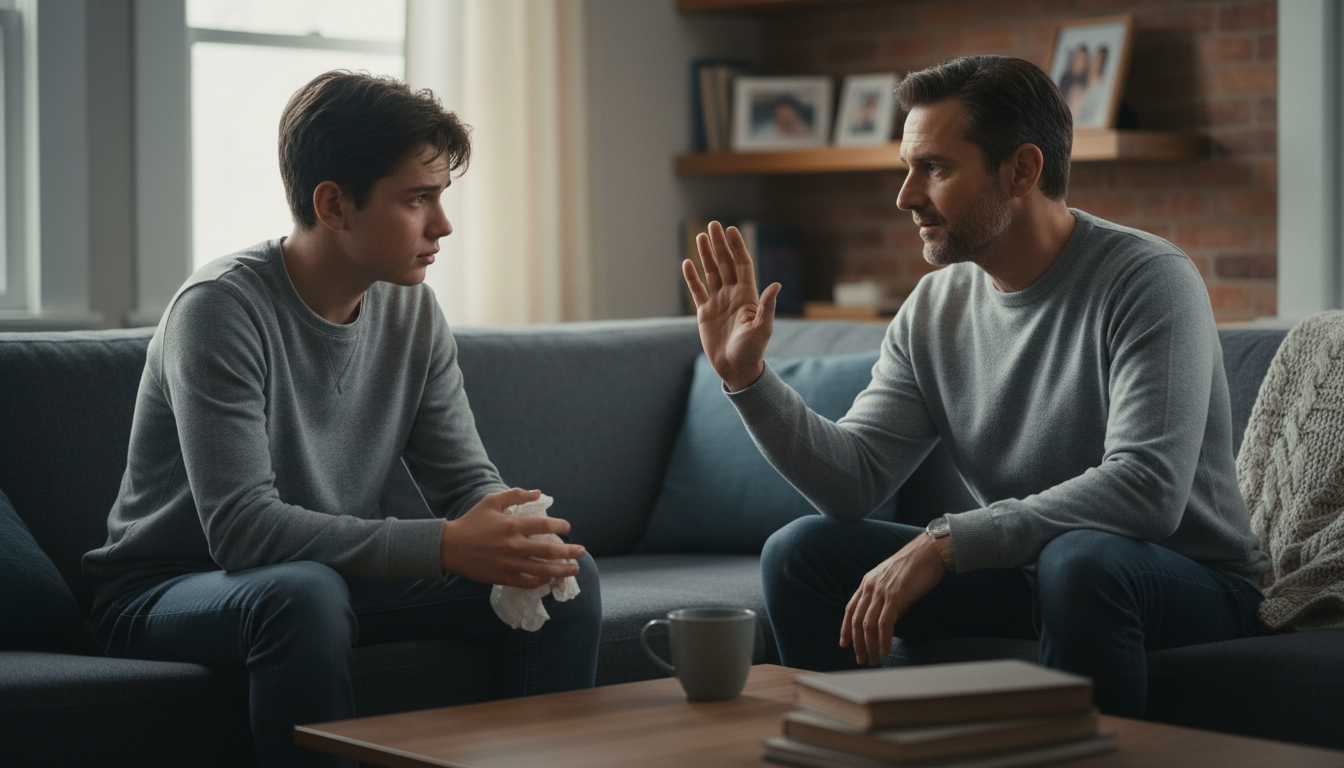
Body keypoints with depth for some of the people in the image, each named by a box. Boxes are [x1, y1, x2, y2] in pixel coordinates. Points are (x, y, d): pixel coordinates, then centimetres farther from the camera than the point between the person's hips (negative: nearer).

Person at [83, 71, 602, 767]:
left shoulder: (411, 308, -1)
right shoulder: (221, 309, -22)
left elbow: (465, 479, 3)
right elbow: (240, 525, -31)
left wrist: (513, 533, -23)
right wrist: (445, 546, -36)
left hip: (338, 575, 6)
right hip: (167, 592, -6)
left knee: (569, 574, -7)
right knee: (303, 592, -39)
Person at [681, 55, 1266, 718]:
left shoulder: (1148, 279, -18)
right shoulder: (934, 309, 2)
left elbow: (1148, 490, -29)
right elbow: (853, 481, -1)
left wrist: (942, 542, -31)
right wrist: (747, 377, -14)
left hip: (1189, 583, -5)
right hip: (1021, 572, 6)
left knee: (1080, 561, -38)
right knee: (800, 552, -6)